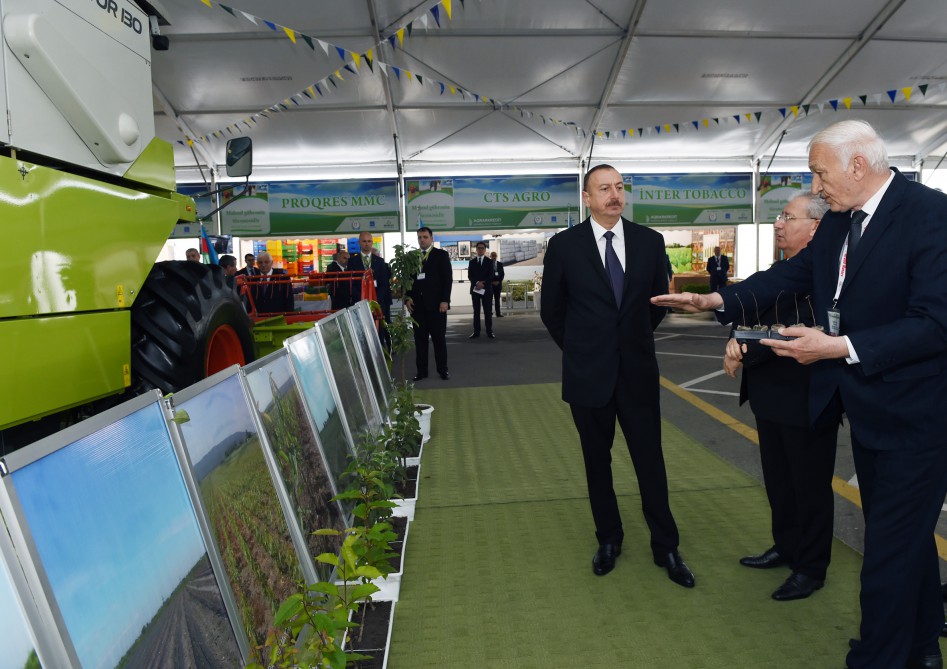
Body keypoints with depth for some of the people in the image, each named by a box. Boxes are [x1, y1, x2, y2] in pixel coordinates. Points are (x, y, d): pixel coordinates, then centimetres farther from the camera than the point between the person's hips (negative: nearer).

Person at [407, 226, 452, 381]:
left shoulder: (441, 255, 2)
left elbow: (447, 279, -4)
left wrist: (445, 300, -12)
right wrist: (407, 298, 0)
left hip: (436, 304, -3)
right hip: (417, 304, 3)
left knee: (439, 338, 4)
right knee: (420, 339, 4)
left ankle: (442, 369, 13)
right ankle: (421, 370, 10)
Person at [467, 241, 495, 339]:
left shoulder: (489, 261, 6)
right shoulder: (472, 262, 11)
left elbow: (490, 276, -3)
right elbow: (469, 276, 2)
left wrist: (482, 284, -15)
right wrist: (477, 283, -15)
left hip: (486, 289, -2)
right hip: (475, 289, 2)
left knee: (487, 311, -1)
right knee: (476, 311, 2)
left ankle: (489, 332, 1)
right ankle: (476, 332, 3)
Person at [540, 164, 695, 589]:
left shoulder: (650, 241, 1)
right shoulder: (564, 245, -5)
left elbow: (659, 300, 12)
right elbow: (551, 309, 4)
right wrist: (580, 348, 8)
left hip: (637, 371, 1)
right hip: (588, 374, -1)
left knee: (650, 459, 8)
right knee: (598, 461, 13)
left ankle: (666, 547, 23)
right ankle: (608, 540, 31)